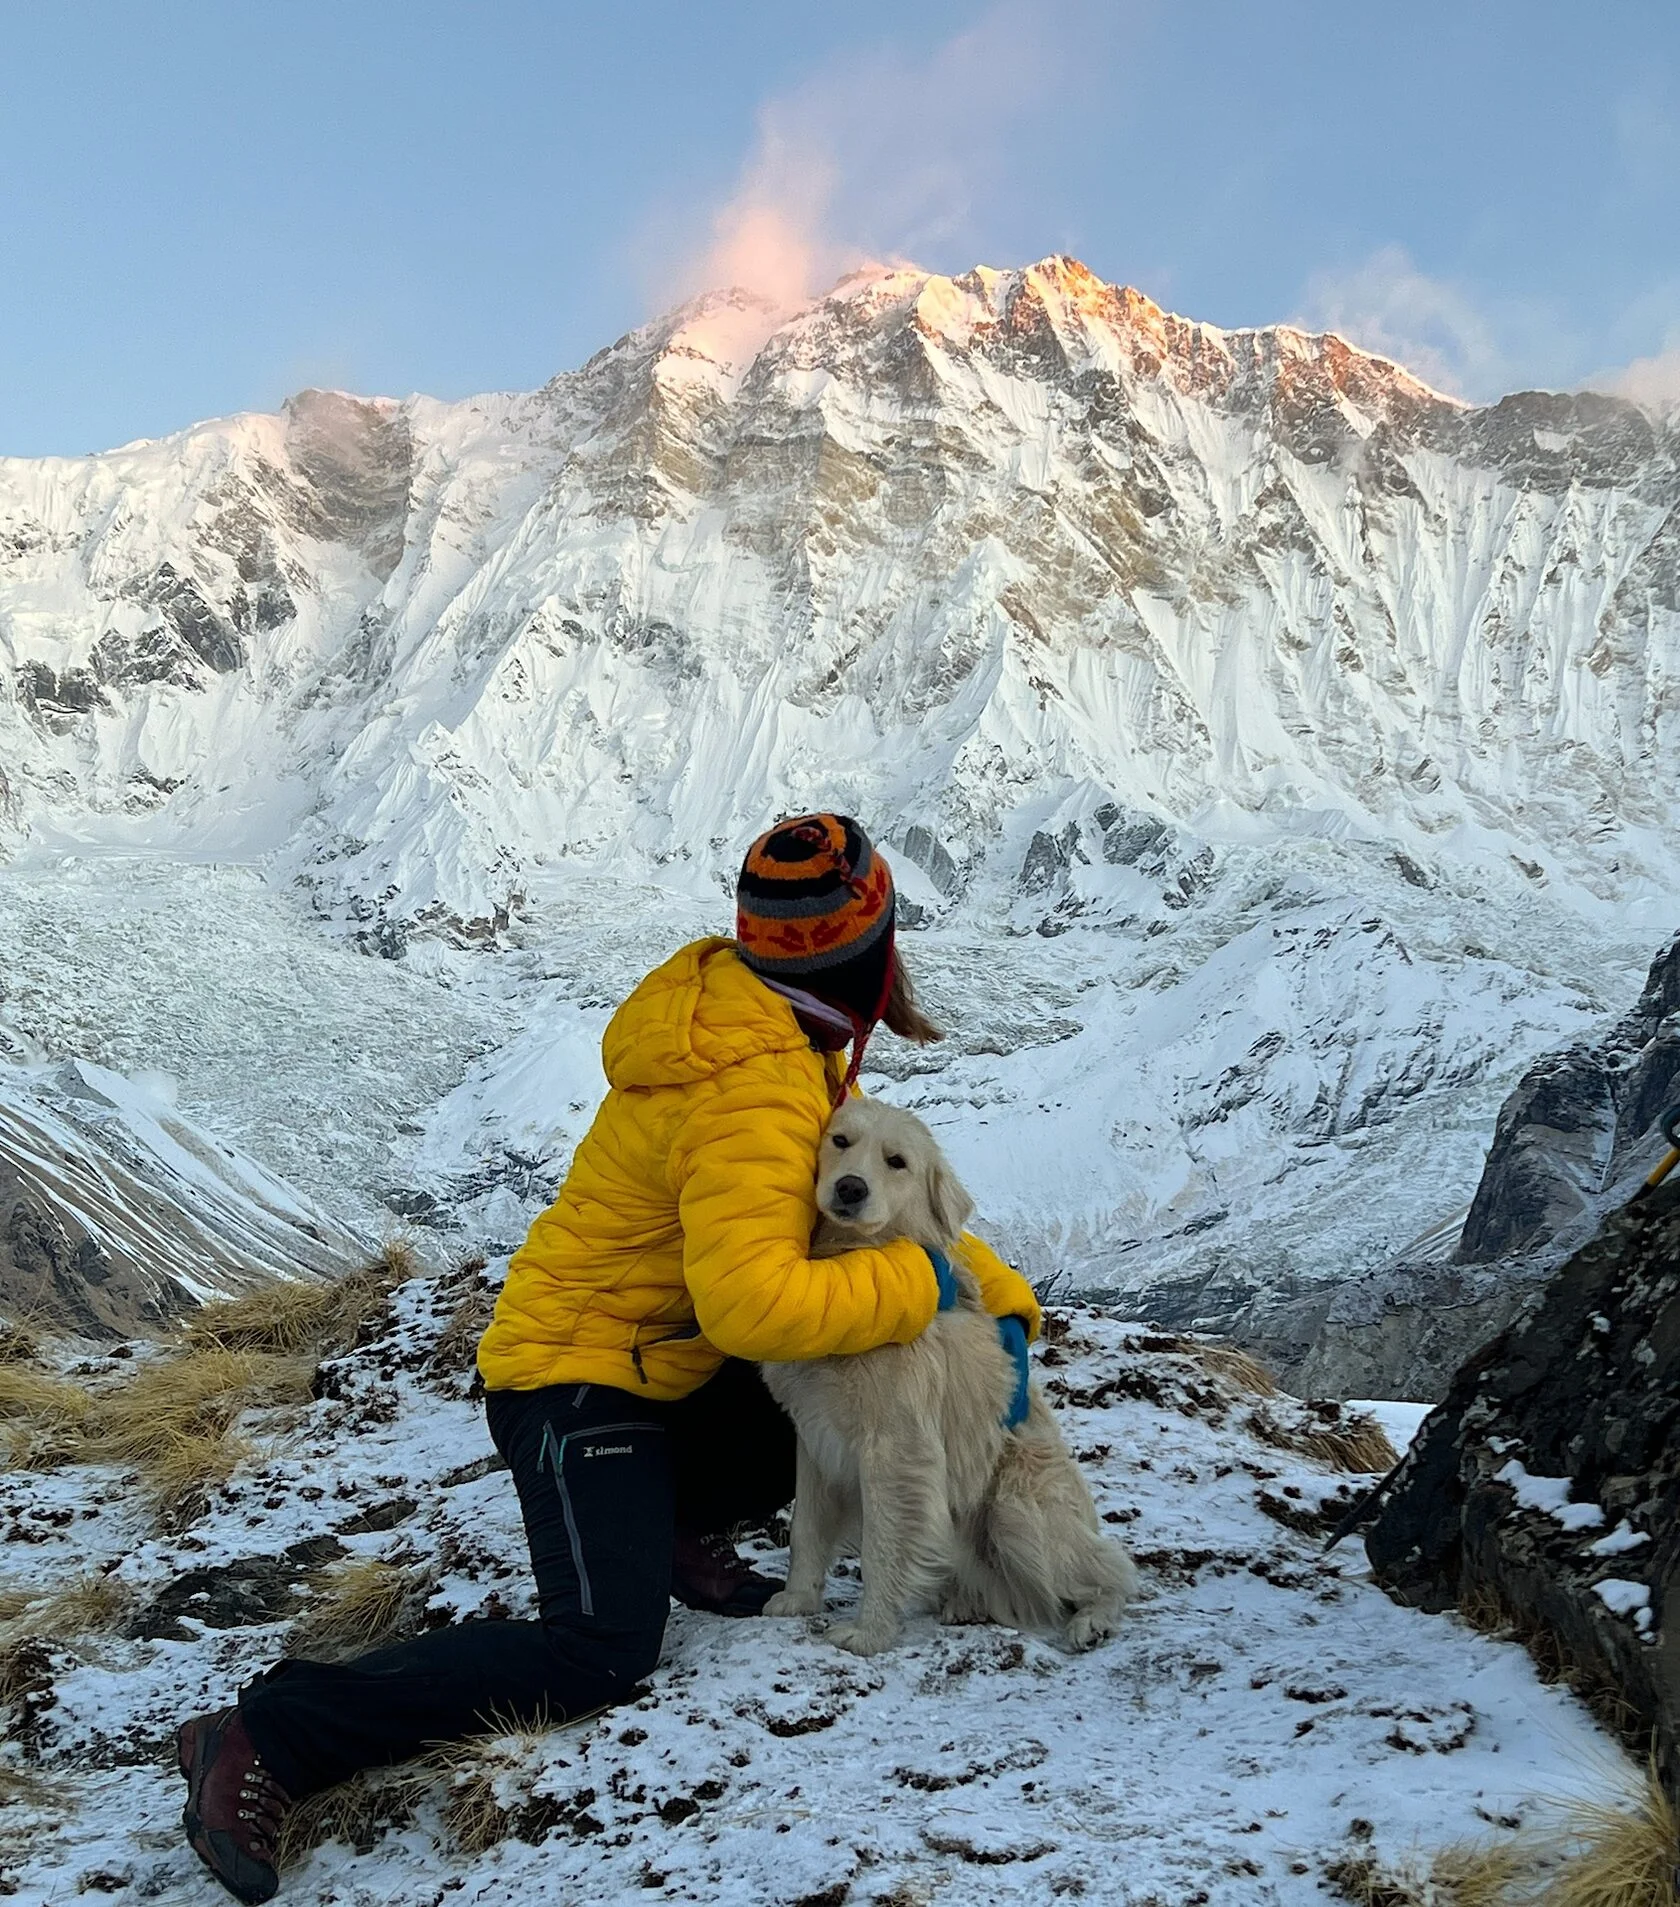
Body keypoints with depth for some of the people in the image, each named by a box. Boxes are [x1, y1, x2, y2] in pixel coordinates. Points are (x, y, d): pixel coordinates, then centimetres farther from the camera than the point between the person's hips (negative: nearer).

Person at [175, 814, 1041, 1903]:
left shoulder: (786, 1037, 1)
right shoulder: (754, 1097, -30)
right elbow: (754, 1304, -40)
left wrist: (994, 1285, -1)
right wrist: (920, 1284, -29)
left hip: (670, 1365, 10)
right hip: (576, 1380, -9)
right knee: (602, 1654, -20)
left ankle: (681, 1529, 24)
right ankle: (265, 1742, -14)